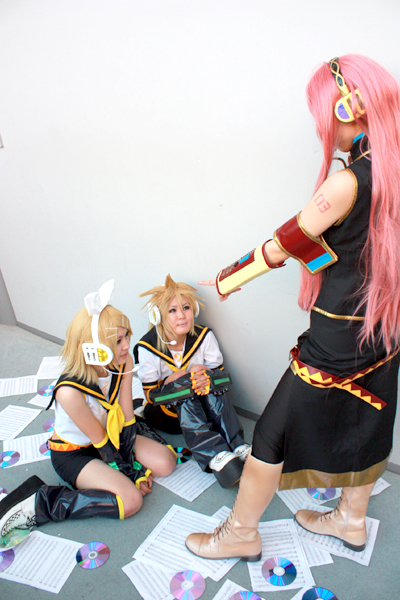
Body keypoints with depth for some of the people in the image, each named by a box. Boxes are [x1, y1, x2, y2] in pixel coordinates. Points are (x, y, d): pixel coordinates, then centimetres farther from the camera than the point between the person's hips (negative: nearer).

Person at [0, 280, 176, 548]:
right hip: (73, 453, -6)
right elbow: (100, 441, -23)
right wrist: (131, 473, -12)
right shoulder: (69, 392, -36)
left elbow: (127, 420, -11)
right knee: (130, 500, -23)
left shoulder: (124, 363, -19)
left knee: (166, 462, -6)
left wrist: (133, 463, -11)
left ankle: (95, 476, 11)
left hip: (113, 436, 7)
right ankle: (36, 504, -12)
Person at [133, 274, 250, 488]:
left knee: (209, 380, -29)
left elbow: (220, 374, -5)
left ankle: (238, 447, -38)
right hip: (165, 413, -2)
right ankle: (216, 455, -46)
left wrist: (206, 376, -30)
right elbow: (151, 394, -14)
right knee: (183, 385, -34)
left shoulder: (204, 336, -9)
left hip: (204, 408, 3)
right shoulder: (147, 347, -17)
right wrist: (188, 376, -26)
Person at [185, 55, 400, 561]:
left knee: (273, 434, 8)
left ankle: (240, 534, 30)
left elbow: (282, 247, -16)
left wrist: (227, 279, -3)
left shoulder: (347, 183, -25)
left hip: (337, 340, -8)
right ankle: (351, 520, 50)